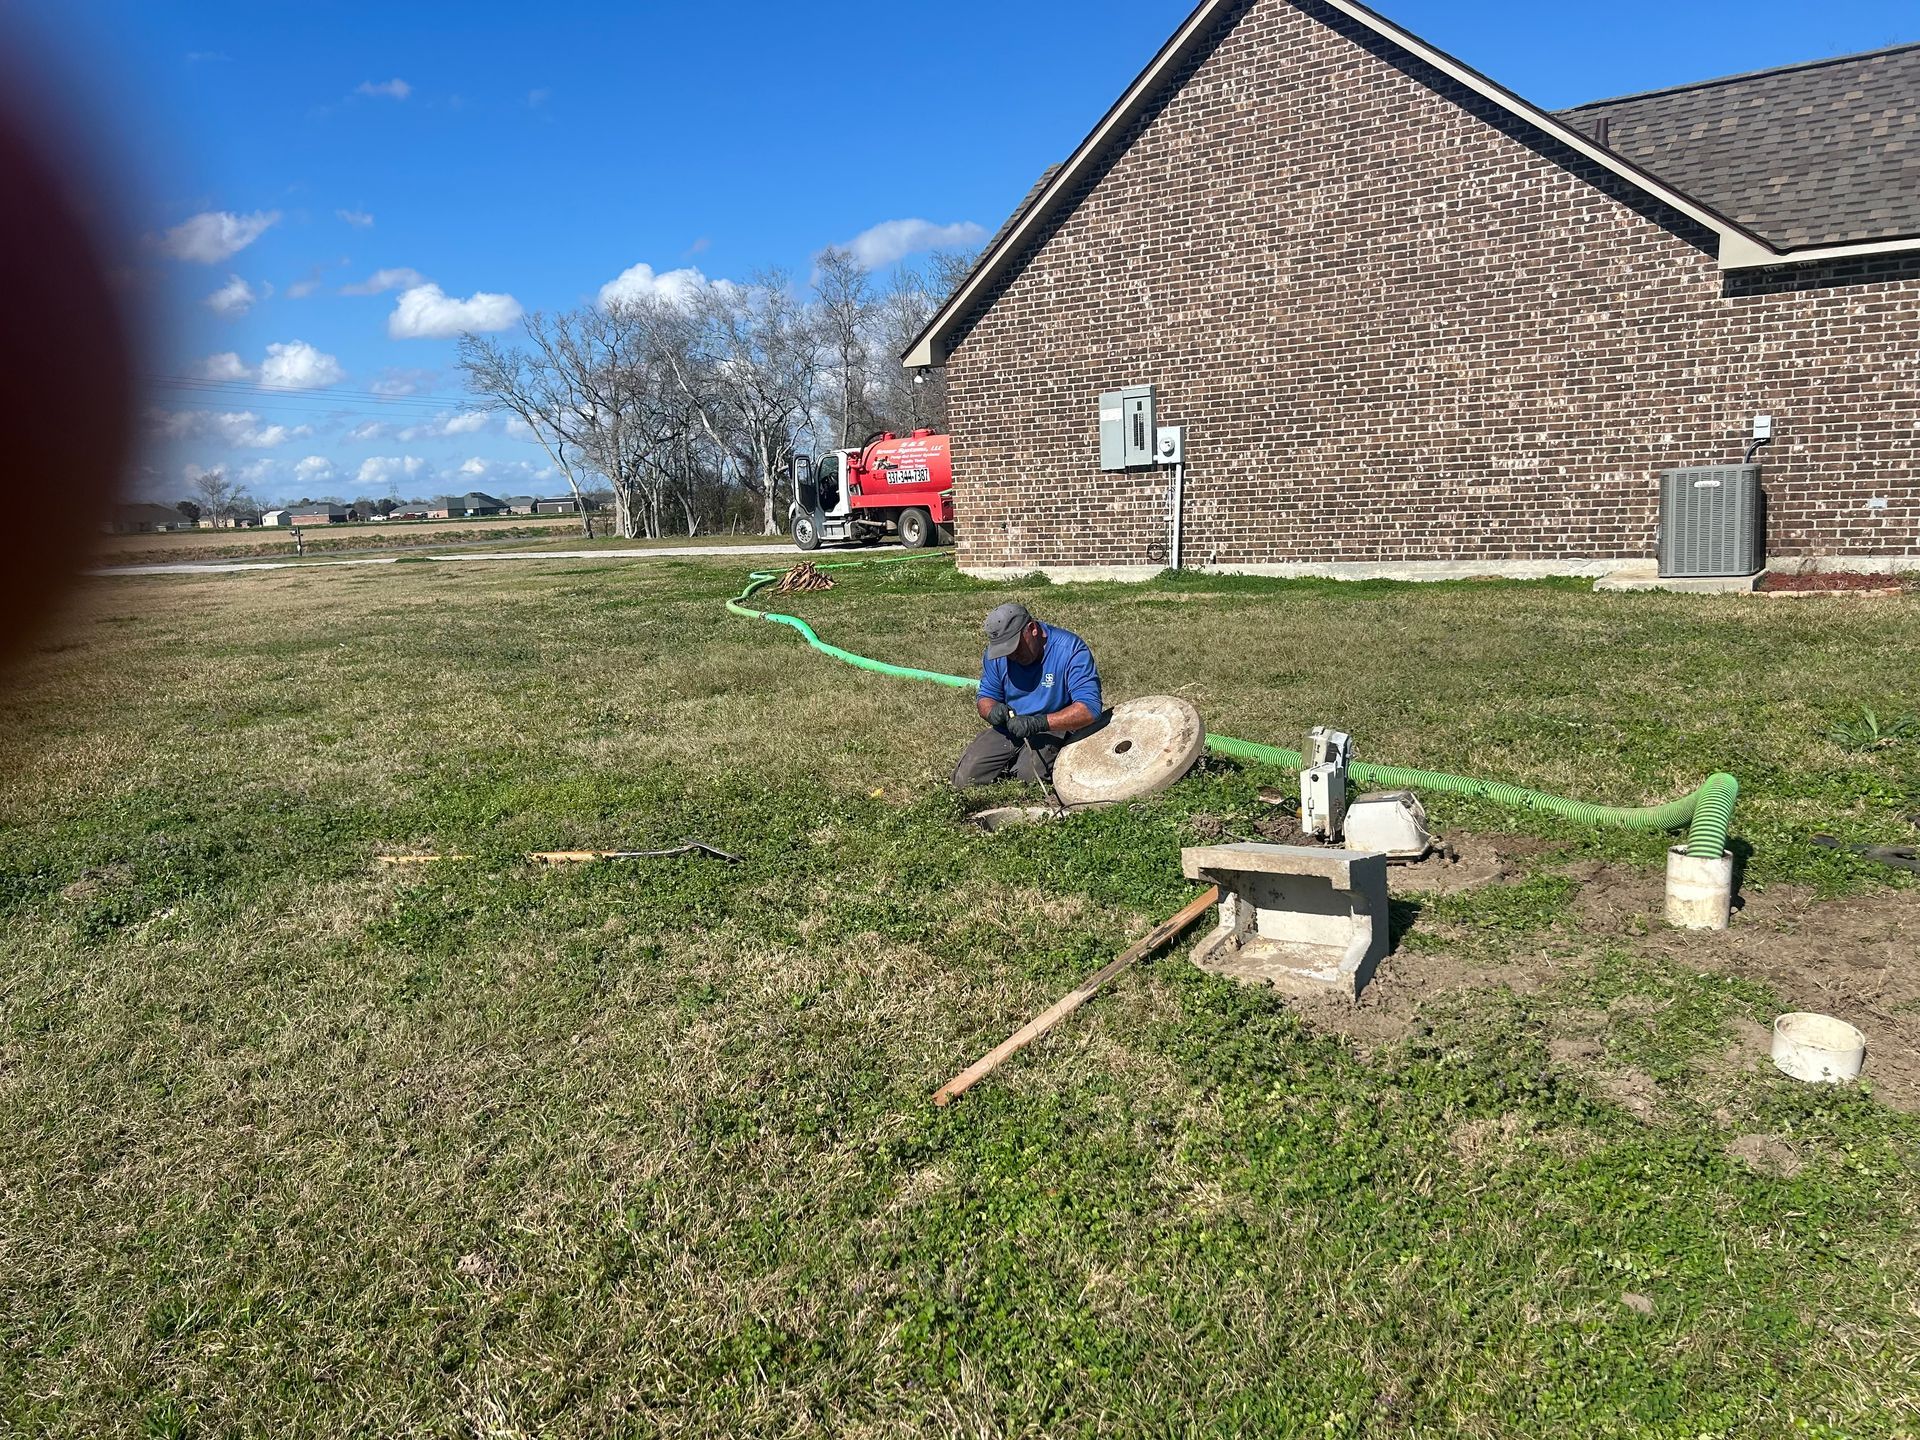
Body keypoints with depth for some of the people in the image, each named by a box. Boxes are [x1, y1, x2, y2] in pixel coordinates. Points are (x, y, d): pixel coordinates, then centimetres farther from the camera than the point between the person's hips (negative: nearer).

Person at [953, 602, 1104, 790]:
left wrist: (1039, 723, -37)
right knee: (965, 779, -10)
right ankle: (1011, 767, 18)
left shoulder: (1071, 649, -20)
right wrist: (992, 711, -19)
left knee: (1028, 776, -29)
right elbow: (986, 696, 7)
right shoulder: (996, 654, -3)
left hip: (1056, 730, -4)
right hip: (1007, 730, 4)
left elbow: (1089, 708, -27)